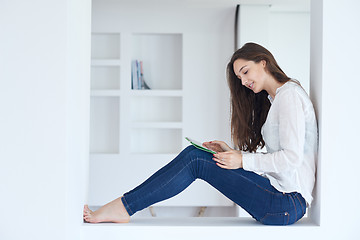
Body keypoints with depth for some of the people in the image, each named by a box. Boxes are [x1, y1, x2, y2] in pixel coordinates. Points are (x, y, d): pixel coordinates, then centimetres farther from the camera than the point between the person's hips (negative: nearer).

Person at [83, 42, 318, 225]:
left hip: (288, 203, -8)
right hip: (280, 197, 9)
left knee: (196, 162, -12)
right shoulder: (271, 100, 20)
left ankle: (122, 207, -7)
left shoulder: (289, 95, -10)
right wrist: (231, 152, 6)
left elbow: (291, 158, -19)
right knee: (194, 153, -1)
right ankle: (122, 207, -3)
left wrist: (243, 160, -12)